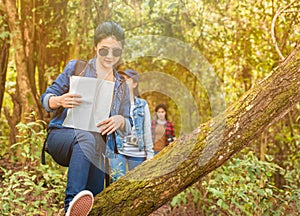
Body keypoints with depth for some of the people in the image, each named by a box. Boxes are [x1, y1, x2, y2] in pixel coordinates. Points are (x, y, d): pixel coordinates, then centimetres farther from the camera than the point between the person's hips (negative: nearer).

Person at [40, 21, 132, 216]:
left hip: (97, 147, 4)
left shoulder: (122, 87, 15)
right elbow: (46, 98, 7)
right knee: (87, 137, -41)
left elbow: (127, 129, 13)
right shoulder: (76, 68, 7)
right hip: (62, 136, -4)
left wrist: (120, 120, -12)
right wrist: (60, 100, -18)